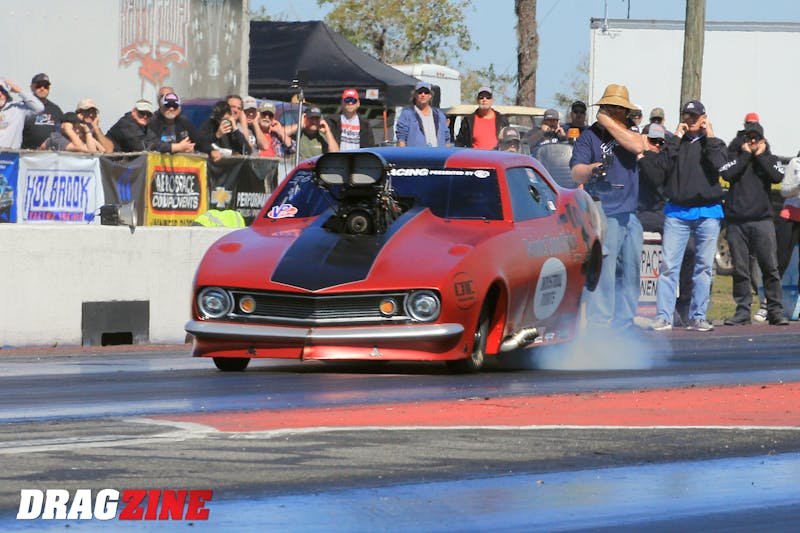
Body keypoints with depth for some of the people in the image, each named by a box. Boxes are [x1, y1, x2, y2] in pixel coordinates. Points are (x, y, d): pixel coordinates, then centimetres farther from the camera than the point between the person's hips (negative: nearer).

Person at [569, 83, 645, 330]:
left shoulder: (628, 133, 16)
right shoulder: (589, 136, 4)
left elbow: (637, 146, -9)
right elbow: (576, 173, -6)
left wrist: (609, 123, -5)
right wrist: (591, 169, -28)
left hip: (630, 215, 5)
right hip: (603, 215, -5)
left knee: (630, 272, 8)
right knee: (603, 272, -12)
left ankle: (623, 323, 14)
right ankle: (599, 325, -13)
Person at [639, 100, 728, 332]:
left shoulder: (715, 145, 11)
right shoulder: (675, 144, 12)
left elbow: (721, 167, -9)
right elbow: (659, 170, -4)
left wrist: (709, 138, -3)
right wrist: (675, 139, -4)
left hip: (707, 211, 0)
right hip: (677, 211, 0)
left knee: (704, 267, 2)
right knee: (668, 265, -8)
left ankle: (697, 317, 7)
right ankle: (663, 317, -8)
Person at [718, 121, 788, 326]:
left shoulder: (769, 158, 13)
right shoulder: (734, 156, 11)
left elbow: (778, 177, -7)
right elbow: (727, 174, -9)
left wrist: (760, 156, -1)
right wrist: (745, 155, -4)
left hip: (762, 220, -1)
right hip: (736, 222, 1)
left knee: (770, 267, -7)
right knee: (740, 269, 1)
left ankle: (776, 310, -5)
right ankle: (742, 311, 7)